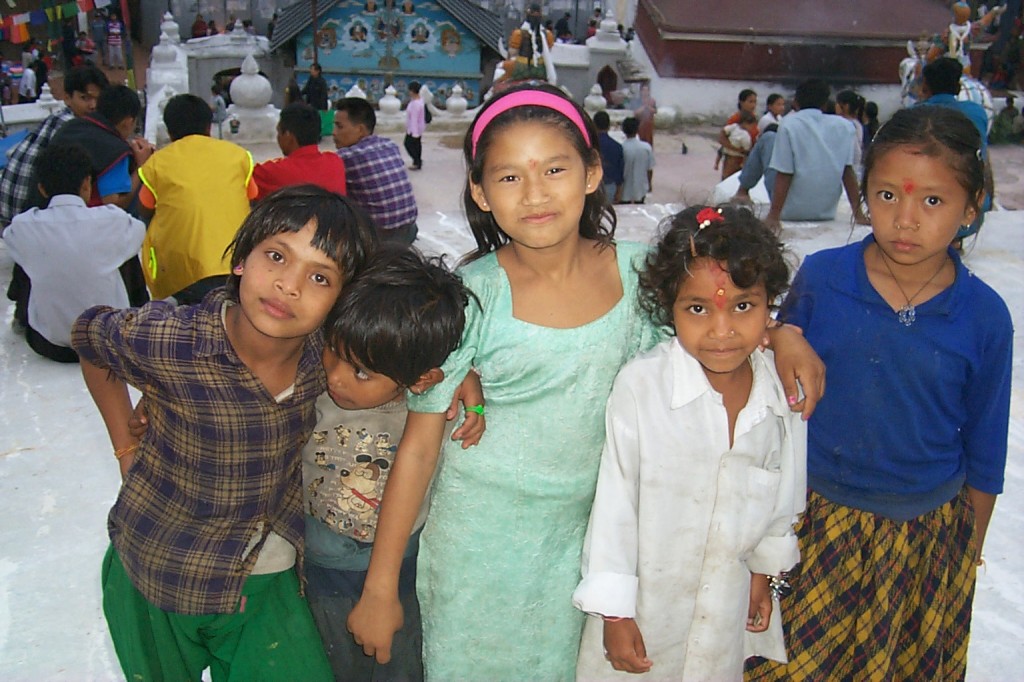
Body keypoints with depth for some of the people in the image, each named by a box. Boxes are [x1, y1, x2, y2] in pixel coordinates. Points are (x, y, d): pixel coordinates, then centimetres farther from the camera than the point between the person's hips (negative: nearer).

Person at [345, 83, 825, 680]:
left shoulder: (637, 272, -8)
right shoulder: (470, 299, -16)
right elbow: (419, 446, -12)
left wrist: (782, 333, -13)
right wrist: (381, 586, -8)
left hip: (586, 538, 3)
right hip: (477, 547, -2)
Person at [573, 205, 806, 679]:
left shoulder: (785, 389, -12)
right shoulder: (640, 385, -24)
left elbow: (785, 493, 5)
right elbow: (614, 502, -17)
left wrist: (764, 568, 15)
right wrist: (613, 610, -12)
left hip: (729, 603, 3)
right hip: (643, 599, -3)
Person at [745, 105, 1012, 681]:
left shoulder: (985, 318, -11)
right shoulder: (819, 278, -12)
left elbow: (983, 449, 1)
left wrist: (971, 546, 9)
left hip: (925, 532, 1)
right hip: (815, 516, 0)